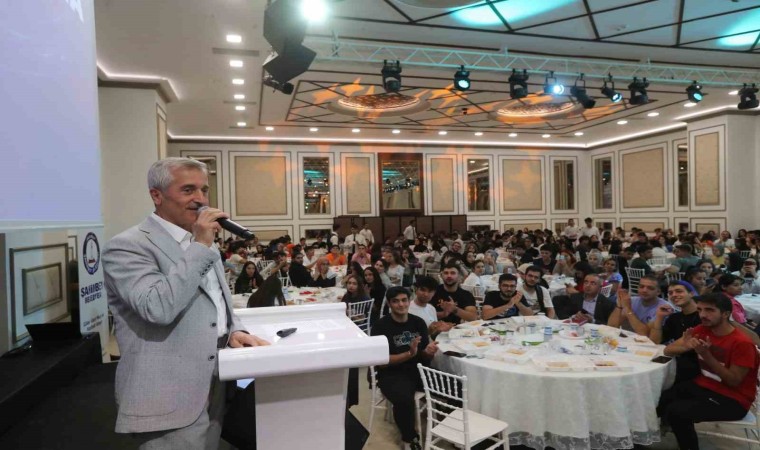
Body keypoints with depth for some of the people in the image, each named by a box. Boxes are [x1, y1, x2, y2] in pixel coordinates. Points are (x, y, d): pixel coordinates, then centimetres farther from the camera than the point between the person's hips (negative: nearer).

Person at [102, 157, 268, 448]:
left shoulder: (201, 242, 12)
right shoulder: (127, 246, -13)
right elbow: (158, 308, -28)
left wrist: (234, 330, 0)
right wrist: (200, 247, -23)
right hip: (168, 400, -8)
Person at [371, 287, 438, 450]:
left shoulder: (418, 322, 4)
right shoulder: (381, 326, -9)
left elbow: (425, 357, 9)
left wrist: (429, 352, -15)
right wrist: (410, 353, -23)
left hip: (418, 369, 5)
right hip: (392, 374, -4)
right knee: (404, 399, -34)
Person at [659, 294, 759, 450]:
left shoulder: (742, 343, -17)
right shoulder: (701, 330, 1)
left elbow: (734, 381, -15)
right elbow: (668, 350, 0)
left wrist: (706, 355, -26)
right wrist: (687, 347, -22)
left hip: (732, 400, -5)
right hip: (702, 386, 6)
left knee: (676, 411, -28)